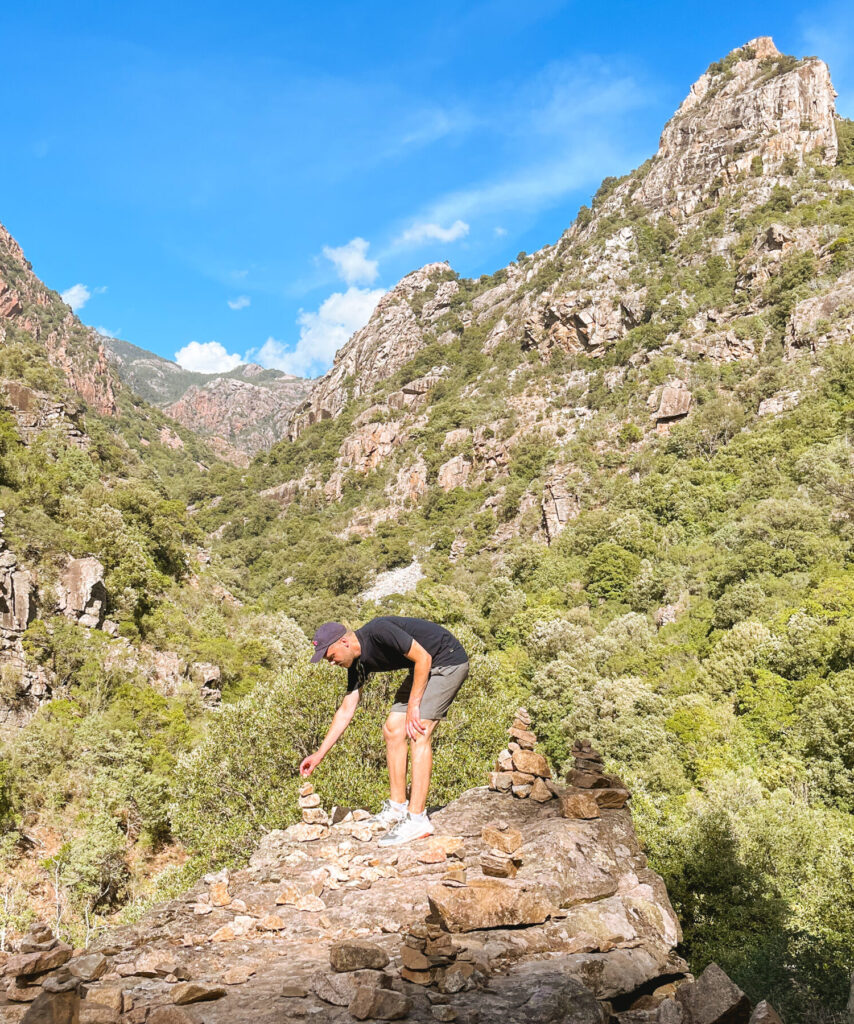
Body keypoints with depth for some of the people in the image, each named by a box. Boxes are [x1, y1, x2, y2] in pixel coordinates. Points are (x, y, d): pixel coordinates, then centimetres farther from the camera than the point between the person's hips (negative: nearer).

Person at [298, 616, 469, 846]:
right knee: (392, 730, 5)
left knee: (418, 732, -18)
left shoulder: (378, 632, -25)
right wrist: (319, 754, 7)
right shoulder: (359, 663, 1)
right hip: (425, 668, 9)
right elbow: (346, 711, 8)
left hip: (448, 660, -9)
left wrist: (413, 706, -20)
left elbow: (423, 657, -23)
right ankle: (397, 808, 12)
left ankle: (417, 819, -17)